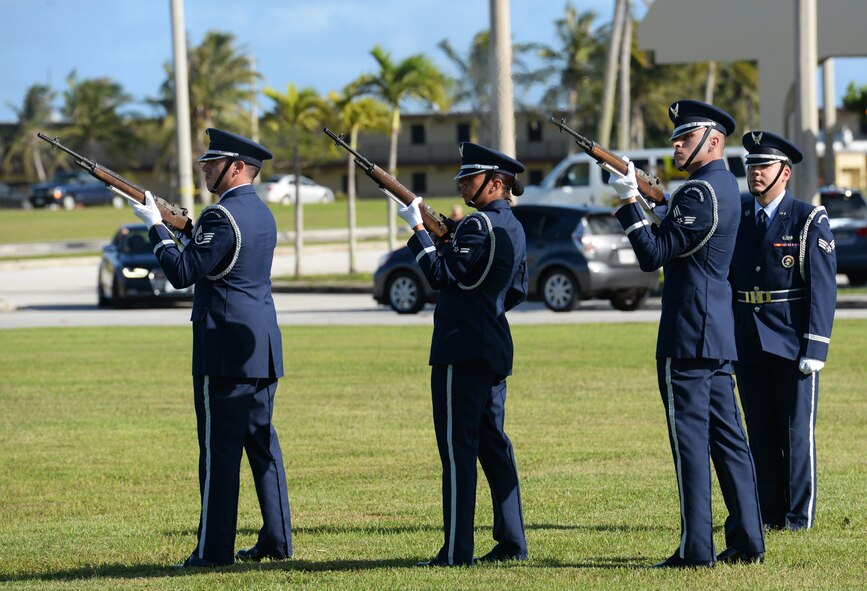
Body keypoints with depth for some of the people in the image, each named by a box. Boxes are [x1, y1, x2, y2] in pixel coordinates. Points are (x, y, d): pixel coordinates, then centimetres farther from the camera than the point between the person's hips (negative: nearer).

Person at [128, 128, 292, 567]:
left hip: (224, 351, -9)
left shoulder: (221, 216, -15)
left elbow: (182, 273, -15)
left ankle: (215, 549, -4)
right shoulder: (262, 214, 14)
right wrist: (186, 228, 16)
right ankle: (277, 540, 14)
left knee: (219, 449, -5)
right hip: (263, 348, 9)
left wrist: (157, 227, -4)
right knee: (262, 443, 12)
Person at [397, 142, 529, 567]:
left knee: (458, 448, -9)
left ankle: (456, 551, -10)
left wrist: (417, 229, -15)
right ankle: (511, 543, 14)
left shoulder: (478, 224, -14)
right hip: (495, 351, 10)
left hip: (462, 349, -10)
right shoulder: (513, 228, 15)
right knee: (493, 444, 13)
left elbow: (443, 275, -19)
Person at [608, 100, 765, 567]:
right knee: (727, 438, 11)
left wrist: (629, 203, -12)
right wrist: (666, 205, 10)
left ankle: (696, 549, -6)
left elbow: (653, 255, -16)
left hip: (687, 336, -10)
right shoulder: (726, 186, 14)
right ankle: (747, 541, 13)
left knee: (691, 439, -7)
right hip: (719, 334, 10)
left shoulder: (699, 192, -16)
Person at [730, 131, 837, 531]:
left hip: (793, 346, -5)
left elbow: (823, 288, -9)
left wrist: (815, 348, -15)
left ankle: (799, 517, 5)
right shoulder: (736, 216, 9)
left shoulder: (809, 220, -5)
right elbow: (722, 276, 12)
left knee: (796, 432, -1)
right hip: (748, 346, 5)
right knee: (761, 434, 9)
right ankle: (768, 514, 15)